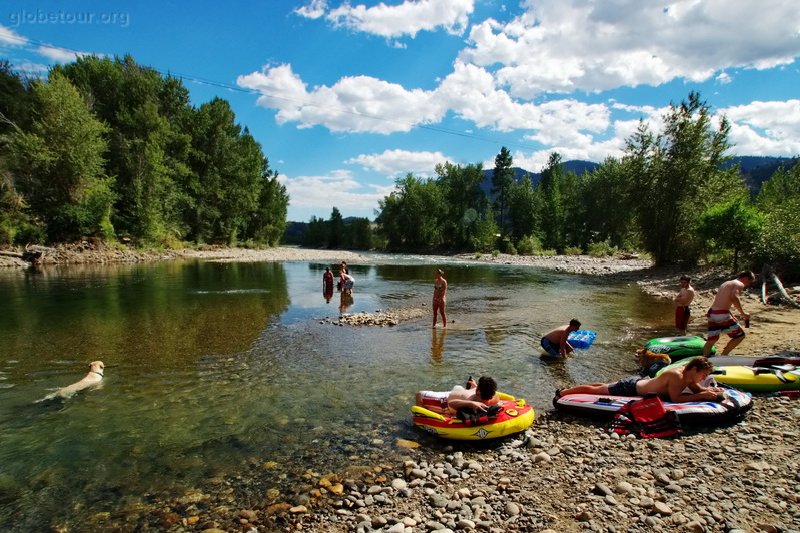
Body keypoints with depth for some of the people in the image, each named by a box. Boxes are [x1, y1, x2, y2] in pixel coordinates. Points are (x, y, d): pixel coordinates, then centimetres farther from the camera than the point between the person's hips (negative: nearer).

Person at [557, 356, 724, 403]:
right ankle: (562, 392, 17)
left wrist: (710, 390, -9)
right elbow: (675, 399, -35)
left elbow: (697, 389, 12)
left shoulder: (688, 374, -4)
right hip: (630, 388, -9)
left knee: (604, 387, 26)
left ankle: (570, 389, 42)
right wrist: (703, 396, -31)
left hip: (638, 382, 9)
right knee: (596, 390, 4)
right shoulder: (677, 376, -31)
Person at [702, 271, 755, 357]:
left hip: (712, 313, 8)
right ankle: (723, 356, 6)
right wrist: (743, 313, -13)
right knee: (740, 335, 8)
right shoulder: (739, 284, -1)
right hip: (722, 314, -8)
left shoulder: (726, 283, 25)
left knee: (711, 339, 14)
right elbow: (734, 297, -19)